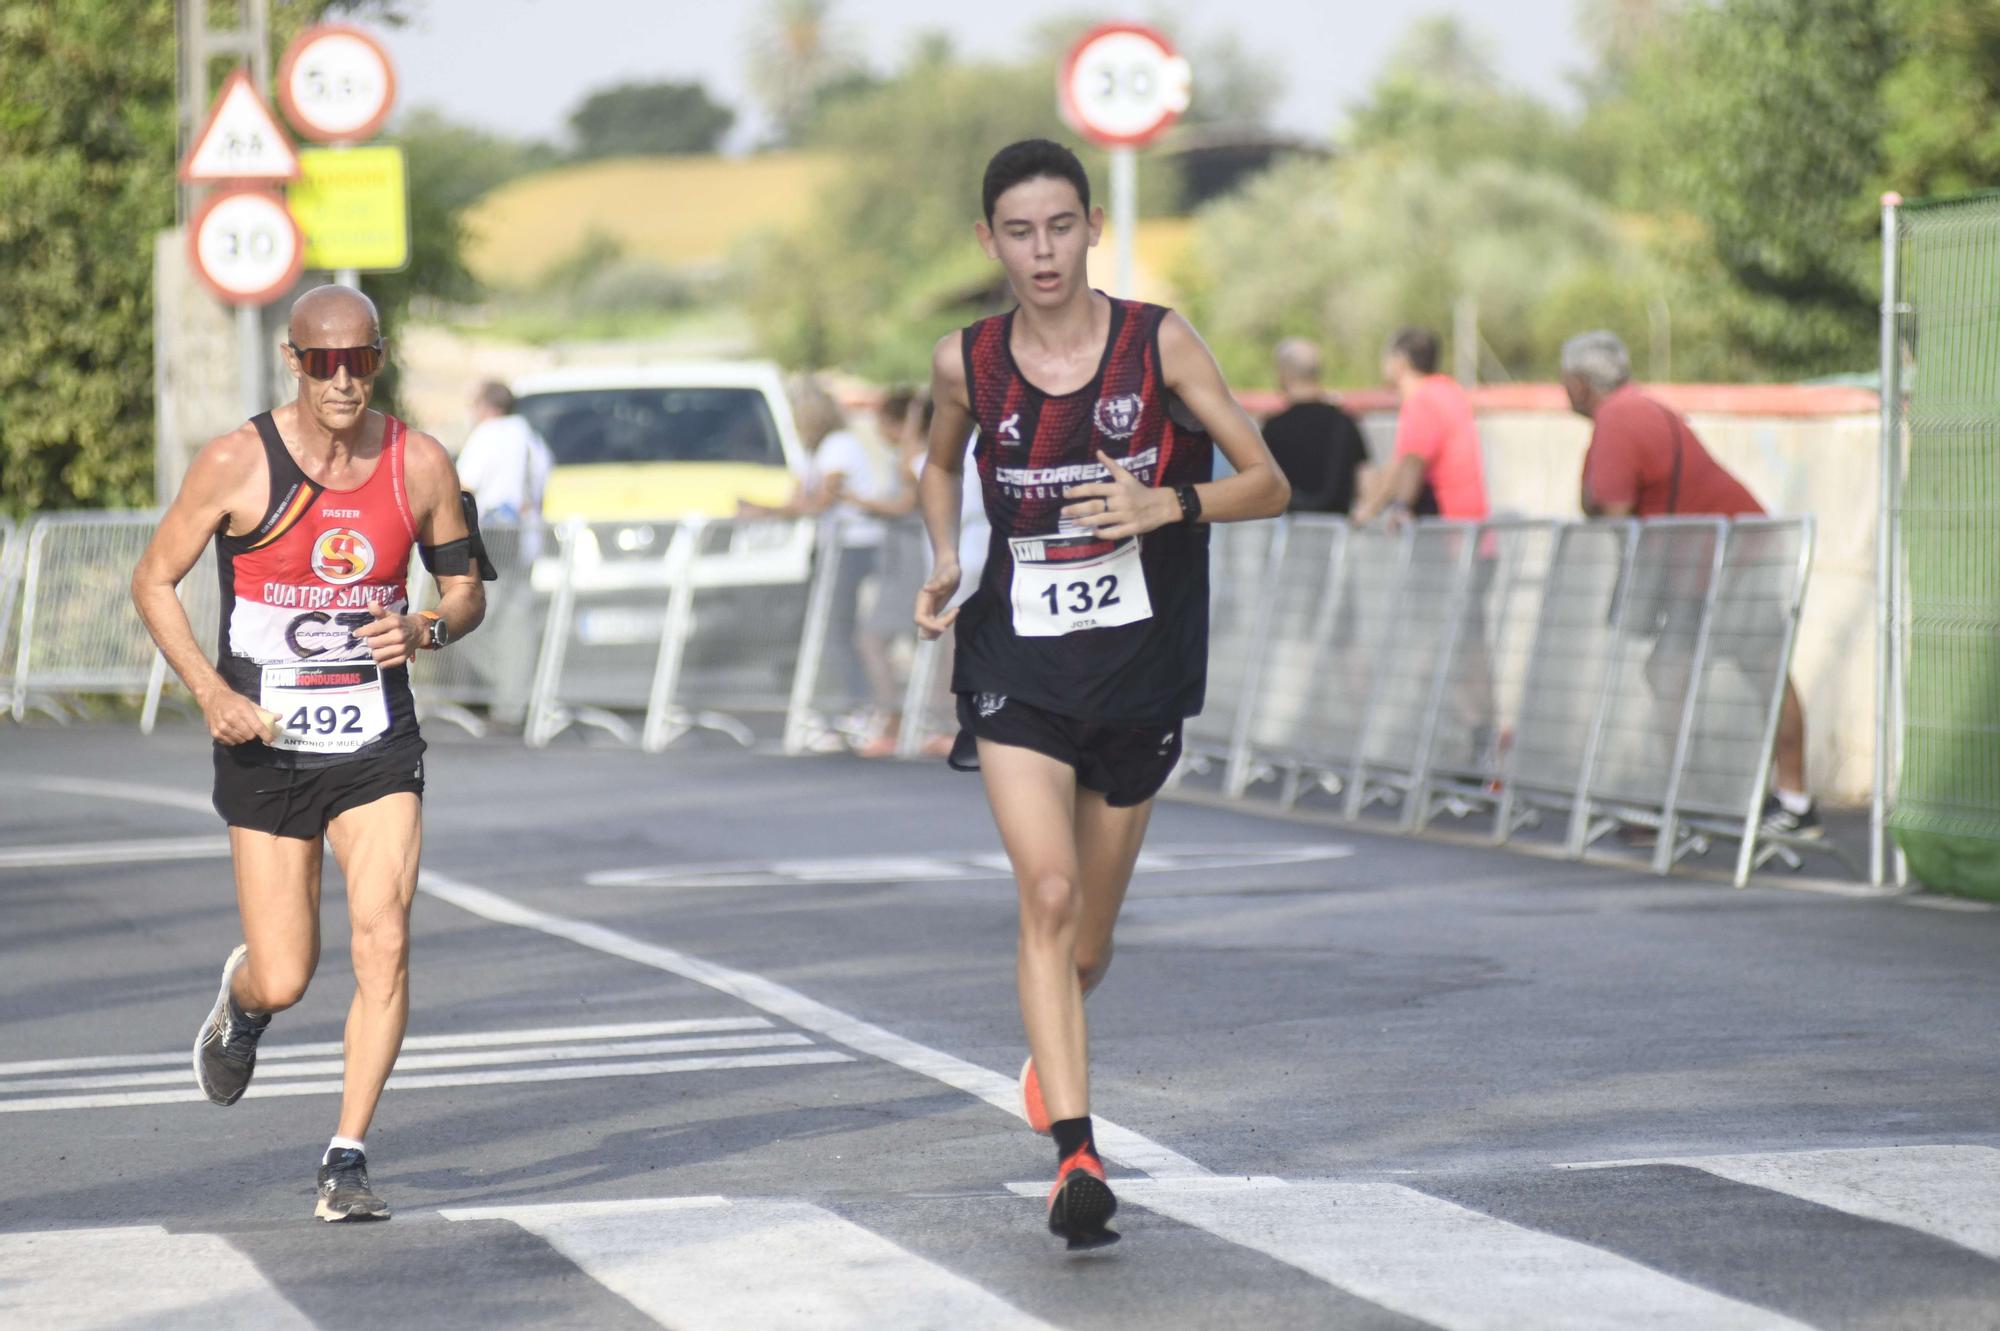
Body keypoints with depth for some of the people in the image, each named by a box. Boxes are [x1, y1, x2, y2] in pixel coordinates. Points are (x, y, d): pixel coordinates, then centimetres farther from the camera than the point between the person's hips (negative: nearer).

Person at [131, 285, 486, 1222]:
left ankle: (347, 1161, -5)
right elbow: (154, 581, -2)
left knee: (384, 944, -15)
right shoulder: (236, 465, -11)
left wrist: (427, 629, -14)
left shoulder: (420, 466, -3)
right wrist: (210, 692, -14)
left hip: (377, 747, 1)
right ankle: (241, 1002, 41)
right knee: (285, 980, 2)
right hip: (266, 750, -1)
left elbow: (467, 588, 9)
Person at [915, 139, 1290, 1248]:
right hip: (1017, 665, -1)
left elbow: (1268, 486, -5)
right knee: (1047, 894, -19)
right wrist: (943, 564, 2)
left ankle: (1050, 1050, 47)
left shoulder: (1158, 344, -7)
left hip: (1139, 665, 1)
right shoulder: (967, 364, -2)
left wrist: (1165, 504, -23)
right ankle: (1075, 1153, -22)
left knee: (1090, 928, 13)